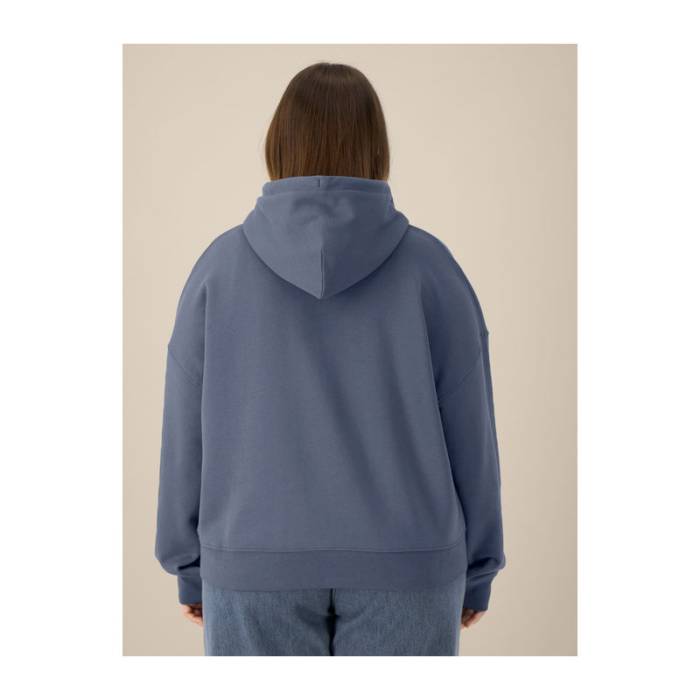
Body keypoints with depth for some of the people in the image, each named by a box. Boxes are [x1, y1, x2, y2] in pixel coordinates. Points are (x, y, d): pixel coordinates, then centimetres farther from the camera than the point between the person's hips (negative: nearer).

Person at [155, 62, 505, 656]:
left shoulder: (222, 263, -3)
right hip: (403, 565, 0)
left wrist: (192, 567, 10)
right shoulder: (428, 265, -5)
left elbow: (187, 431, 0)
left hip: (257, 568, 1)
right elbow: (468, 427, -2)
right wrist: (475, 571, 8)